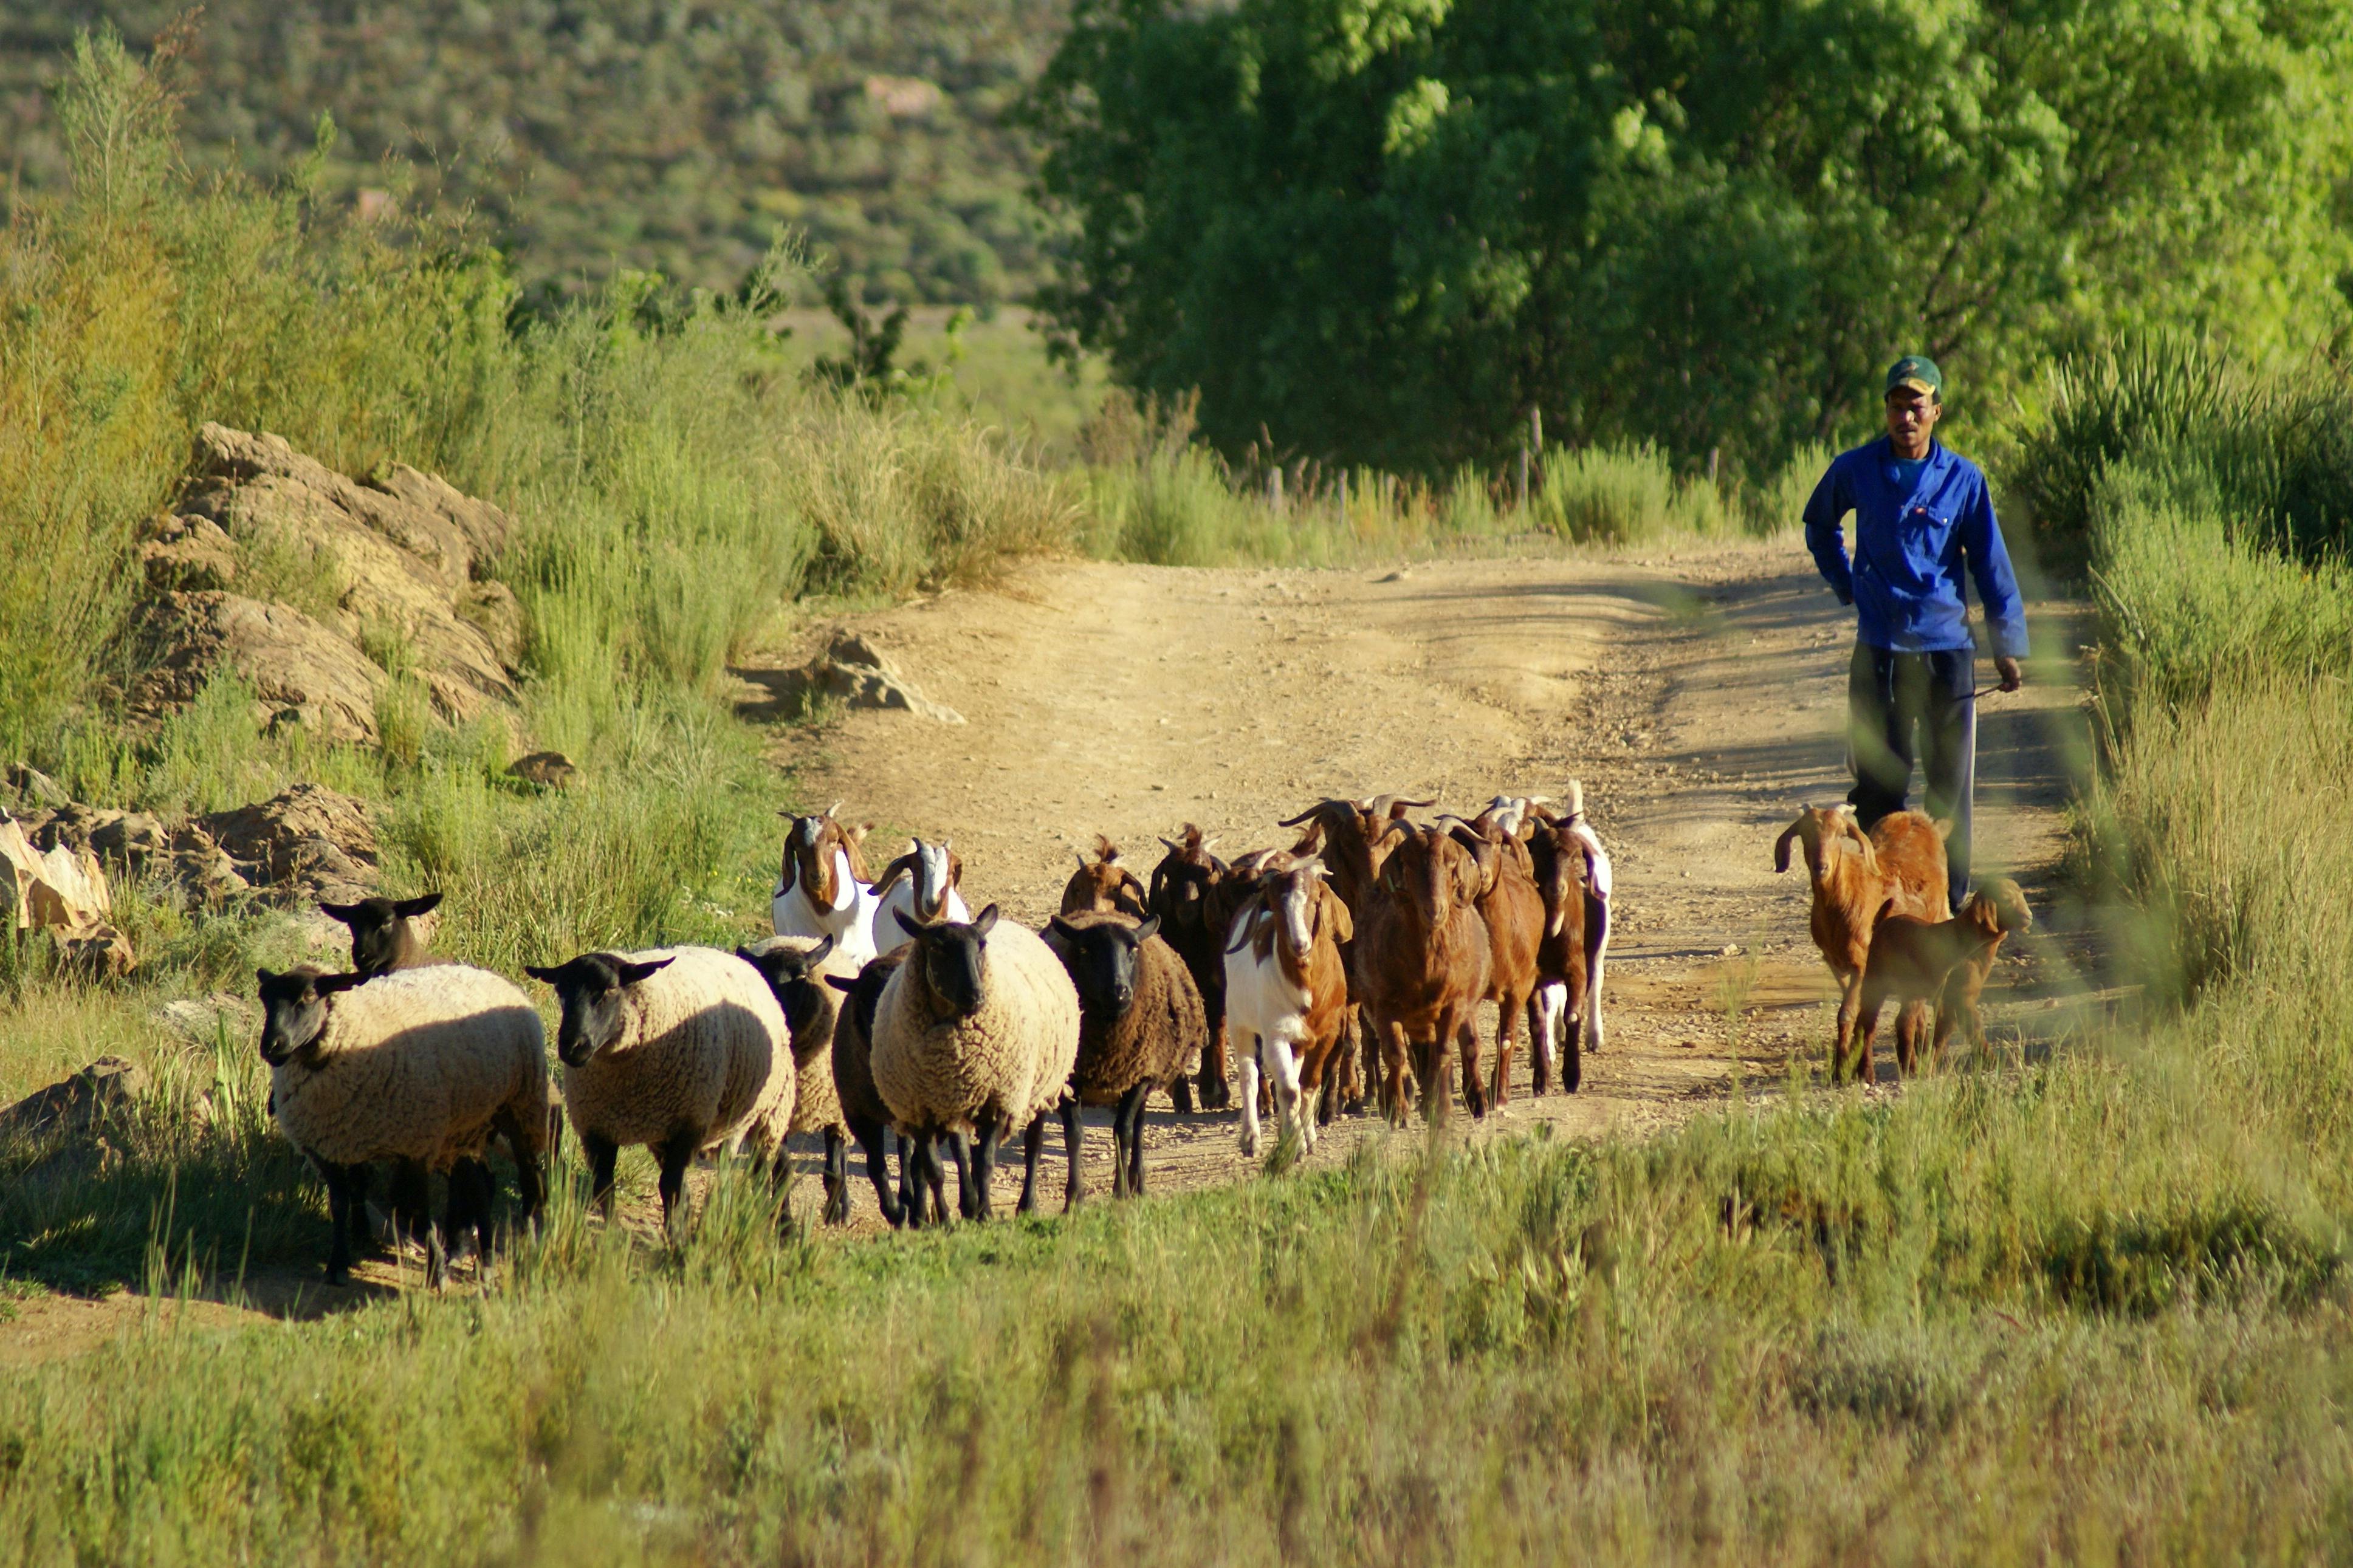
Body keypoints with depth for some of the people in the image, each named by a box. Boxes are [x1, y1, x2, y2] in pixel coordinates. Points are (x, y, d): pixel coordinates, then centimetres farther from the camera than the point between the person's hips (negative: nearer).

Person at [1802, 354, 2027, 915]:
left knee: (1950, 786, 2)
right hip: (1876, 651, 1)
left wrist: (2008, 646, -2)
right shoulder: (1855, 470, 1)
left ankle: (1950, 905, 8)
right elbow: (1818, 522, 22)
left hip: (1945, 647, -1)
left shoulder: (1963, 480, -2)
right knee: (1876, 784, 4)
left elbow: (1992, 566, 1)